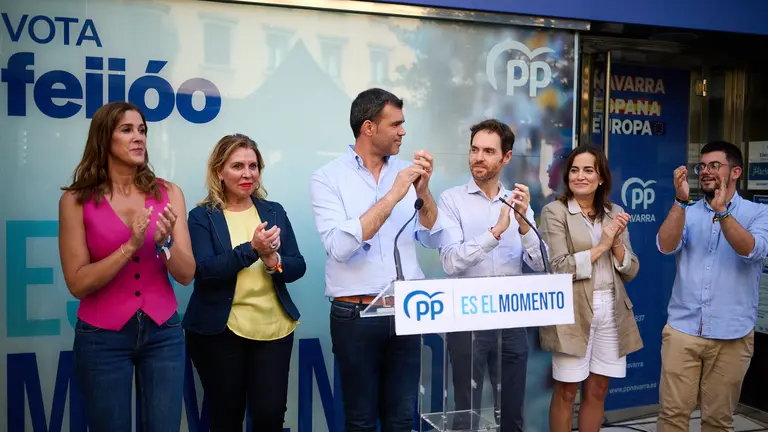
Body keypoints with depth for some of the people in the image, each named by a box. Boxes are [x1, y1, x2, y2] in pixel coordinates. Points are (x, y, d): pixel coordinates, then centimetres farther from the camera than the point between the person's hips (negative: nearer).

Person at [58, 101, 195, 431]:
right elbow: (78, 284, -10)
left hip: (162, 331, 2)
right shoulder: (76, 201, -7)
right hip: (102, 336, -1)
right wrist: (130, 246, -22)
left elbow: (186, 275, -4)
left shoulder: (168, 193, -2)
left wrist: (164, 243, -23)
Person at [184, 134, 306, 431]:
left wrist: (272, 259, -18)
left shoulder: (274, 212, 8)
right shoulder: (202, 216, -2)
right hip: (219, 331, -2)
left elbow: (297, 267, 3)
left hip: (273, 329, 2)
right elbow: (204, 269, -16)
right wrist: (252, 249, -26)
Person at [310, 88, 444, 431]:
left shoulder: (405, 171, 5)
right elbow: (339, 246, -21)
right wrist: (393, 196, -20)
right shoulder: (328, 178, -7)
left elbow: (432, 237, 5)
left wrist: (423, 190, -11)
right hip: (355, 315, -3)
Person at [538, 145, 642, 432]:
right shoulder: (554, 211, -5)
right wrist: (601, 246, -12)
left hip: (612, 310, 5)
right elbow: (558, 268, -15)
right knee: (567, 390, 5)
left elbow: (631, 271, 8)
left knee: (598, 389, 13)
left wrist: (616, 242, -9)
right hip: (573, 311, -5)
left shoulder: (615, 213, 10)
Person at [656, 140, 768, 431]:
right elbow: (666, 246, -11)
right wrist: (680, 200, -21)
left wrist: (722, 211, -31)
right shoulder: (687, 213, 7)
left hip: (731, 336, -1)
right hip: (682, 331, 1)